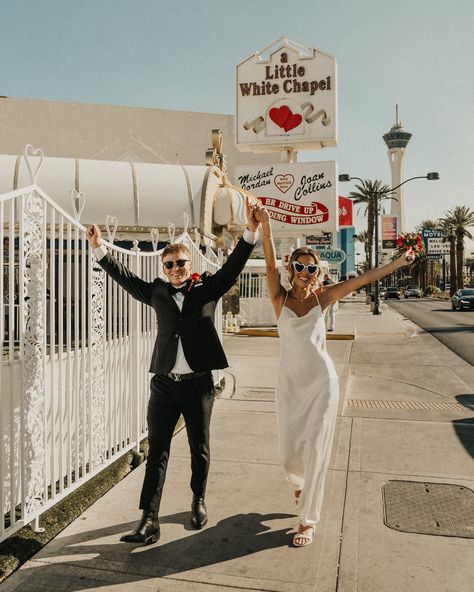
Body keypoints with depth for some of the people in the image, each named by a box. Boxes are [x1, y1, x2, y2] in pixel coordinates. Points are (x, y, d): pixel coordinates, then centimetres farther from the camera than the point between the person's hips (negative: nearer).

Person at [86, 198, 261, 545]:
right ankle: (149, 521, 8)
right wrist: (100, 249, 8)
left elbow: (233, 266, -5)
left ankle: (199, 500, 36)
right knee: (157, 451, 2)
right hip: (164, 383, 1)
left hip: (199, 383, -1)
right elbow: (126, 278, 13)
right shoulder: (157, 292, 9)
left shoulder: (208, 288, 3)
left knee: (200, 448, 14)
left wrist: (251, 233, -17)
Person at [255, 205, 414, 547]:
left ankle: (308, 520, 16)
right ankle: (300, 483, 44)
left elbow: (364, 279, 2)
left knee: (316, 451, 0)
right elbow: (271, 265, -16)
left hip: (322, 382, 0)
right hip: (290, 382, 1)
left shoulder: (322, 297, 0)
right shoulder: (281, 298, -2)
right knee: (288, 451, 7)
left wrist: (399, 262, 4)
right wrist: (266, 226, -28)